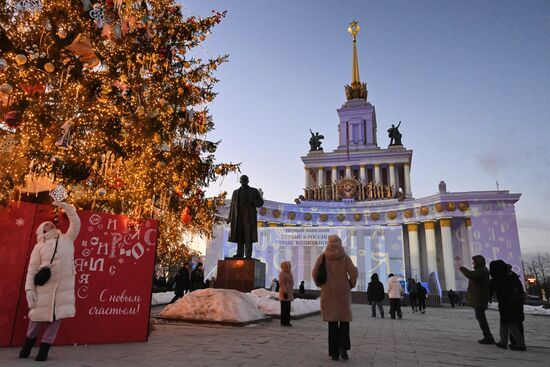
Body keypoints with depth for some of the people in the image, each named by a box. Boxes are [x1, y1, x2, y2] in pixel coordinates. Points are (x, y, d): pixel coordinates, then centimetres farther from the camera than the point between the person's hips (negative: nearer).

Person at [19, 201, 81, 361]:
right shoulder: (39, 246, 7)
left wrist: (64, 205, 8)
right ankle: (29, 340, 33)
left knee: (57, 316, 2)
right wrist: (29, 289, -7)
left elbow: (76, 223, 10)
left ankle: (44, 348, 15)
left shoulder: (67, 239, 13)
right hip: (45, 286, -1)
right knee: (39, 315, 6)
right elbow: (32, 269, 2)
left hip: (64, 287, 1)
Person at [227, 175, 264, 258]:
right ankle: (239, 253, -4)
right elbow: (232, 206, 14)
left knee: (249, 234, -10)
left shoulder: (254, 191, 9)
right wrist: (230, 217, 5)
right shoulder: (236, 192, 17)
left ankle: (248, 254, -12)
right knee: (239, 234, -3)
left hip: (249, 215, -3)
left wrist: (252, 202, -15)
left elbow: (260, 202, 4)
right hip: (238, 215, 3)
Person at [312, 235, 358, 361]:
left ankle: (334, 352, 3)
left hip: (328, 293, 1)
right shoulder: (345, 257, -2)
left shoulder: (322, 257, -1)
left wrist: (320, 285, 10)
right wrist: (351, 285, 5)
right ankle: (343, 346, -5)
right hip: (343, 292, -1)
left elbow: (315, 273, -7)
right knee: (344, 319, 14)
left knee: (332, 321, 7)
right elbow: (353, 272, -13)